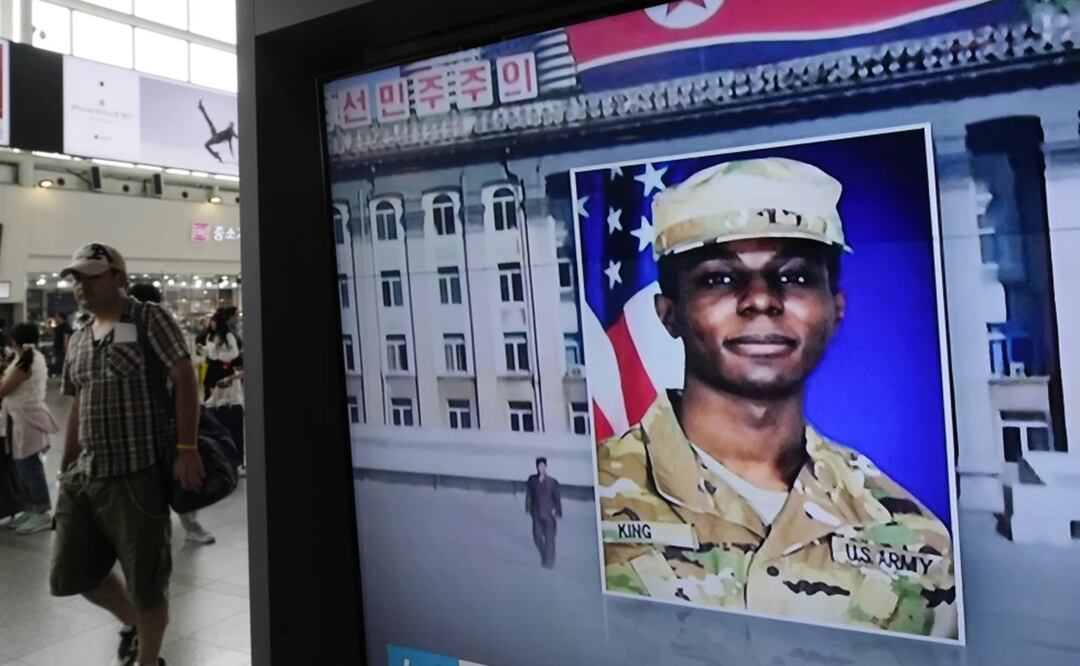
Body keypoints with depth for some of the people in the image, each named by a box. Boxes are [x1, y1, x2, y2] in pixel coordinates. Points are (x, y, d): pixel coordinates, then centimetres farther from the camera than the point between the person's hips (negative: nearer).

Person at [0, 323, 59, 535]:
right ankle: (30, 509, 22)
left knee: (28, 466, -4)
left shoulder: (25, 362, -20)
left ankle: (42, 514, 3)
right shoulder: (36, 357, 9)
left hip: (25, 418, -10)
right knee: (23, 466, 14)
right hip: (23, 416, 10)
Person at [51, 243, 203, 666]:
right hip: (84, 477, 7)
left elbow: (184, 380, -13)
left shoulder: (149, 319, -5)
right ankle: (132, 622, 40)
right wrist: (65, 471, 18)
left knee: (146, 582, 3)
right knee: (70, 574, 14)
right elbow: (77, 409, 20)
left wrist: (186, 449, -20)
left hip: (138, 475, -7)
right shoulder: (78, 341, 14)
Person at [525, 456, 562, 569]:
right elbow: (528, 495, 6)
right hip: (537, 514, 2)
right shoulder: (532, 480, 1)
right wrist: (528, 509, 3)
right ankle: (545, 556, 28)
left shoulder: (552, 481, -5)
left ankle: (549, 562, 10)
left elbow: (557, 498, -2)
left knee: (549, 538, -2)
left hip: (549, 513, -2)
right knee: (537, 537, 3)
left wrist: (557, 511, -5)